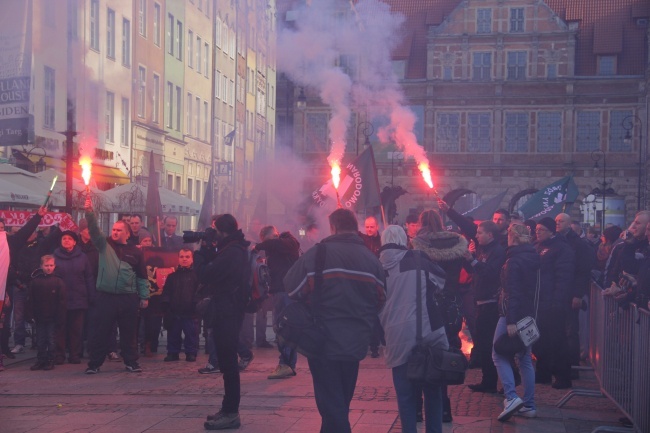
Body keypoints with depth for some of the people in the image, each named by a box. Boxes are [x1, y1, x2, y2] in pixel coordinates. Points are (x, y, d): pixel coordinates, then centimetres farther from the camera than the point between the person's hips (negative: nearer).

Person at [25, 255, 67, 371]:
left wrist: (60, 318, -10)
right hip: (39, 317, 2)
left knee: (51, 340, 5)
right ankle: (40, 360, 19)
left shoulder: (58, 281, -6)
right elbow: (30, 300, 1)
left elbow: (62, 301, -7)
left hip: (52, 318, -2)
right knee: (40, 340, 10)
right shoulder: (35, 281, -1)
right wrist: (30, 315, -4)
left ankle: (50, 361, 14)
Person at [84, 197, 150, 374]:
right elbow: (94, 230, -10)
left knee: (129, 333, 8)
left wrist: (144, 296, 7)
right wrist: (89, 212, -25)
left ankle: (131, 362, 20)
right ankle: (94, 364, 11)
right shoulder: (105, 245, 7)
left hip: (128, 299, 1)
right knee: (98, 333, 1)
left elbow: (142, 276, 10)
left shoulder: (135, 252, 8)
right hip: (105, 297, 0)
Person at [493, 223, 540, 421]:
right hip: (529, 314, 8)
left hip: (513, 313, -8)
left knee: (499, 355, 0)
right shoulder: (532, 258, 10)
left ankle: (511, 397, -14)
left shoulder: (514, 260, -16)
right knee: (525, 358, 11)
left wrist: (510, 321, -23)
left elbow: (512, 292, -21)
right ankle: (529, 405, 12)